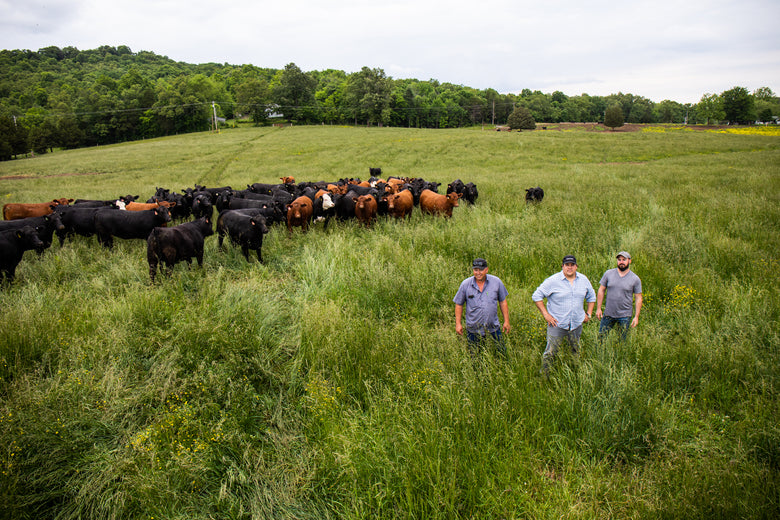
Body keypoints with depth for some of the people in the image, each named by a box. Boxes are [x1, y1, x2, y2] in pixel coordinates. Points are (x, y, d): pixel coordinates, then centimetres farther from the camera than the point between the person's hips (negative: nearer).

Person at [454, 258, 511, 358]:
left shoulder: (496, 282, -3)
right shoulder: (465, 284, -5)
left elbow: (503, 302, 7)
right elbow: (459, 304, 3)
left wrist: (506, 321, 6)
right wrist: (458, 323, -1)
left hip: (493, 328, 1)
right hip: (473, 330, -1)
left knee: (502, 354, 7)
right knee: (474, 357, 8)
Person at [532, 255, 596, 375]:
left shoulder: (584, 280, 5)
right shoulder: (553, 280, -10)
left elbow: (591, 296, 21)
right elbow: (536, 296, -8)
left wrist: (588, 314, 11)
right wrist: (545, 314, -11)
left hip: (577, 323, 4)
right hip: (557, 324, -4)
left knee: (576, 352, 16)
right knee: (550, 353, -4)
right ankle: (544, 376, 7)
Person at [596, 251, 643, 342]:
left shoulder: (635, 279, -3)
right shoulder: (608, 273, 1)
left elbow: (639, 298, 0)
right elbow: (601, 290, 5)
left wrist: (636, 316, -5)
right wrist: (598, 308, 0)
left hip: (624, 316, -1)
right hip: (608, 314, 1)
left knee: (623, 341, 8)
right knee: (600, 338, 5)